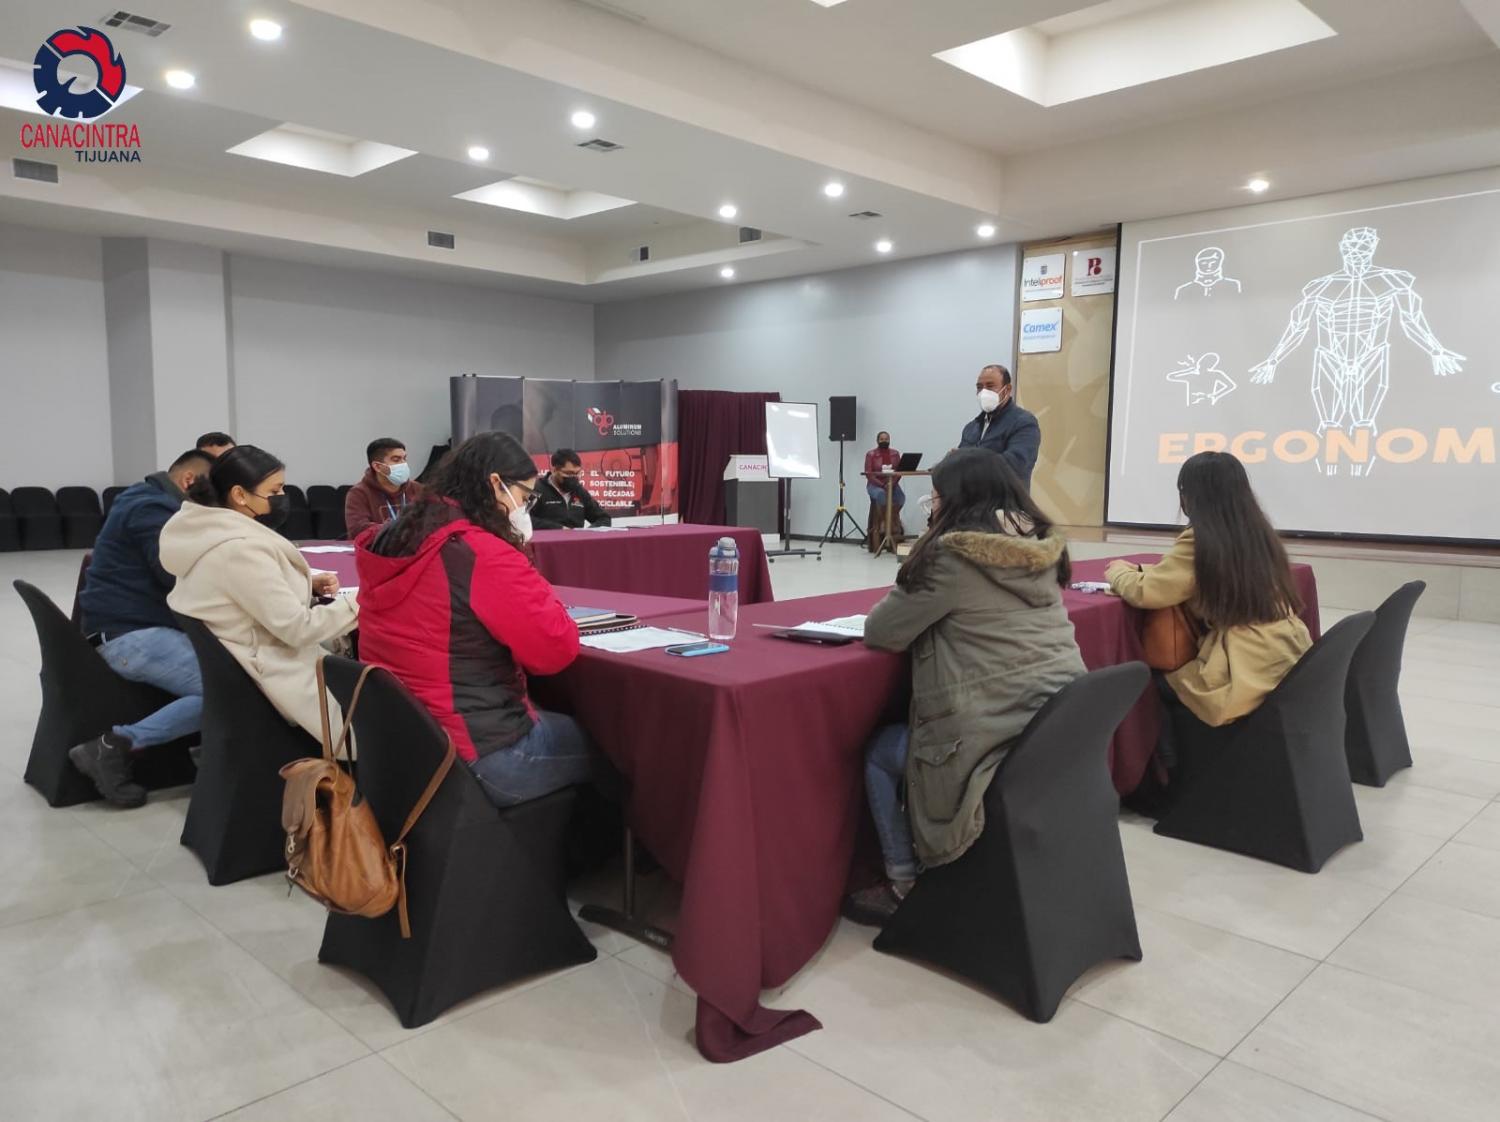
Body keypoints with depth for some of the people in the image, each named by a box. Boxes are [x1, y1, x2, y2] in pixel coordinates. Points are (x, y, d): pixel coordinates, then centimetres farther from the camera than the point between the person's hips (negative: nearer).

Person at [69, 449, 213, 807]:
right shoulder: (152, 509, -15)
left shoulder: (149, 501, 18)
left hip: (135, 625, 11)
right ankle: (118, 744, -15)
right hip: (130, 634, -11)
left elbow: (174, 569, 20)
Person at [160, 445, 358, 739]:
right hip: (271, 674, -10)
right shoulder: (240, 548, -25)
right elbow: (297, 628, -23)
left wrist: (307, 585, 4)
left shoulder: (212, 532, 5)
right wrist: (356, 606, -12)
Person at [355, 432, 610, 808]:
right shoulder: (486, 555, -22)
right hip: (481, 758, -9)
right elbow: (557, 647, -19)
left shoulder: (390, 540, 6)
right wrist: (540, 600, -4)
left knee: (571, 725, 26)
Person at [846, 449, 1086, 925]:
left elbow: (879, 631, -6)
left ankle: (903, 887, 22)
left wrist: (911, 612, 13)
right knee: (905, 741, 30)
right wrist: (934, 621, 19)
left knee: (880, 752, 18)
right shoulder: (1042, 546, 8)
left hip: (999, 737, -8)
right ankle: (933, 869, 35)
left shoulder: (953, 554, -13)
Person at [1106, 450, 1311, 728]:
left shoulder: (1200, 540, -13)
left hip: (1250, 672, -7)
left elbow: (1145, 592, -12)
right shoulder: (1258, 529, 9)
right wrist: (1143, 570, 21)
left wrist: (1117, 572, 10)